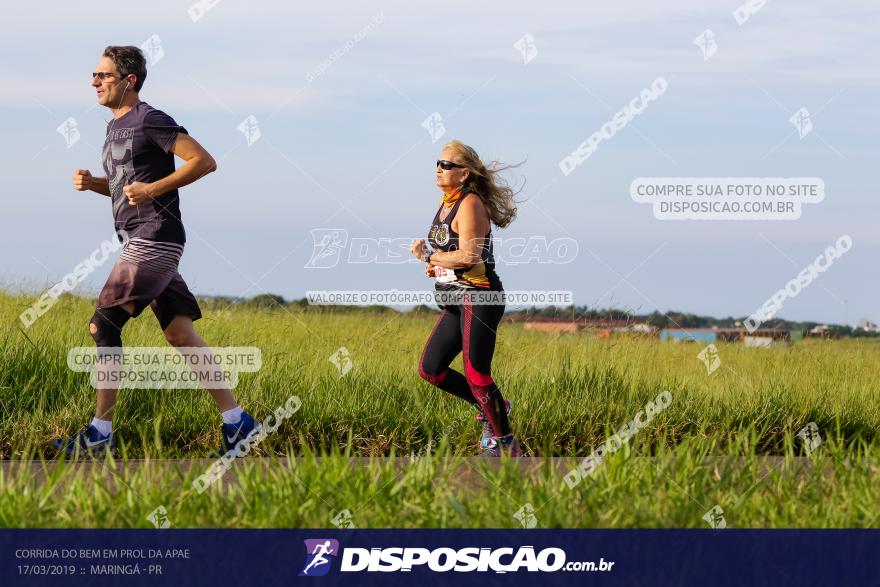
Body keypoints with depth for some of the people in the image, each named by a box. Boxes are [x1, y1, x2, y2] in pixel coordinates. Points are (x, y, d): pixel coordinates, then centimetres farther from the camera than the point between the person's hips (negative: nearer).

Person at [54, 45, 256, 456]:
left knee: (103, 326, -10)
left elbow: (205, 161, -14)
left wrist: (154, 189, -19)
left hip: (154, 241, -10)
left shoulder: (149, 120, -9)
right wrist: (92, 183, 12)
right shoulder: (115, 127, 19)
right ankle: (236, 422, 5)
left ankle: (100, 433, -7)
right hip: (139, 242, 10)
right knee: (179, 334, 5)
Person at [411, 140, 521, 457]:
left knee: (476, 374, -10)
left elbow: (468, 255, -22)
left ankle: (505, 443, 0)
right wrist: (434, 263, 3)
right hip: (456, 302, 10)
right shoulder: (447, 202, 15)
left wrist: (429, 256, -10)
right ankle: (492, 407, 21)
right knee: (430, 369, 7)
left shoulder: (470, 204, -14)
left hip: (479, 297, -10)